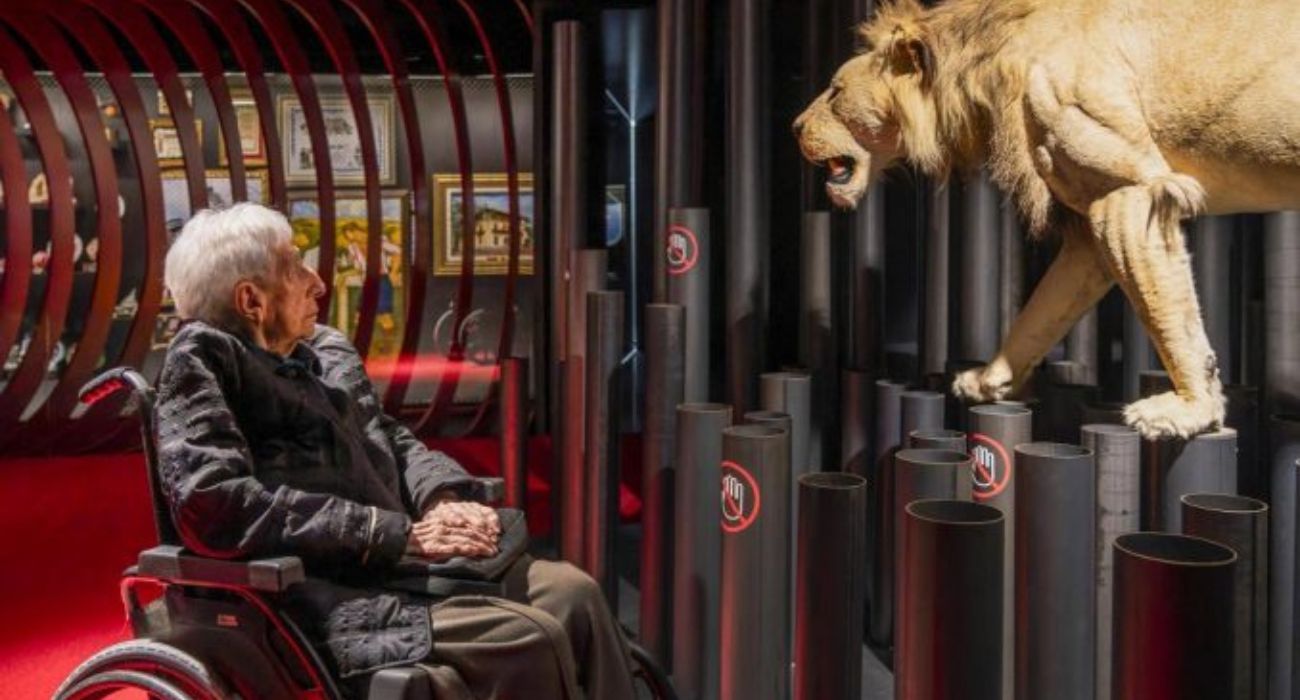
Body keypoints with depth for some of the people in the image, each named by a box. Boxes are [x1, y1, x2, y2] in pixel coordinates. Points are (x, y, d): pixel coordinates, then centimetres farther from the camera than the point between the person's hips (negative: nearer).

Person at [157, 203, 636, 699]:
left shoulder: (328, 351, 18)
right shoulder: (202, 357, -6)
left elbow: (391, 442, 24)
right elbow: (213, 508, -18)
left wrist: (444, 501, -1)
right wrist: (399, 533, -18)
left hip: (399, 567, 8)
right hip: (323, 600, -7)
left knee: (572, 592, -7)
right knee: (527, 639, -22)